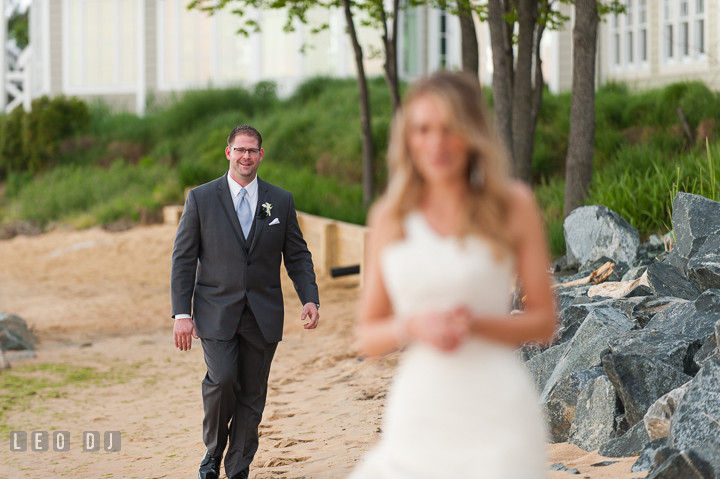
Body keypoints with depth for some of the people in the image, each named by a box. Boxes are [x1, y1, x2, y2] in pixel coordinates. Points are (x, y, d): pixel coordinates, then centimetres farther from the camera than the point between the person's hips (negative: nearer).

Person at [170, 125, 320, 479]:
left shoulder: (281, 201, 7)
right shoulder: (201, 198, 1)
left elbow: (297, 256, 10)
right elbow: (183, 259, 0)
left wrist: (310, 299, -6)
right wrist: (181, 313, -8)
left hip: (263, 315, 2)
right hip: (216, 313, -2)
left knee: (252, 394, 3)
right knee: (223, 379, -19)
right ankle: (213, 450, 5)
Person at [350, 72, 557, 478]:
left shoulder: (513, 205, 0)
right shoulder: (390, 217, 7)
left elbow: (545, 323, 3)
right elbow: (368, 337, 10)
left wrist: (476, 324, -14)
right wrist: (413, 327, -11)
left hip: (497, 418, -2)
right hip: (417, 415, 3)